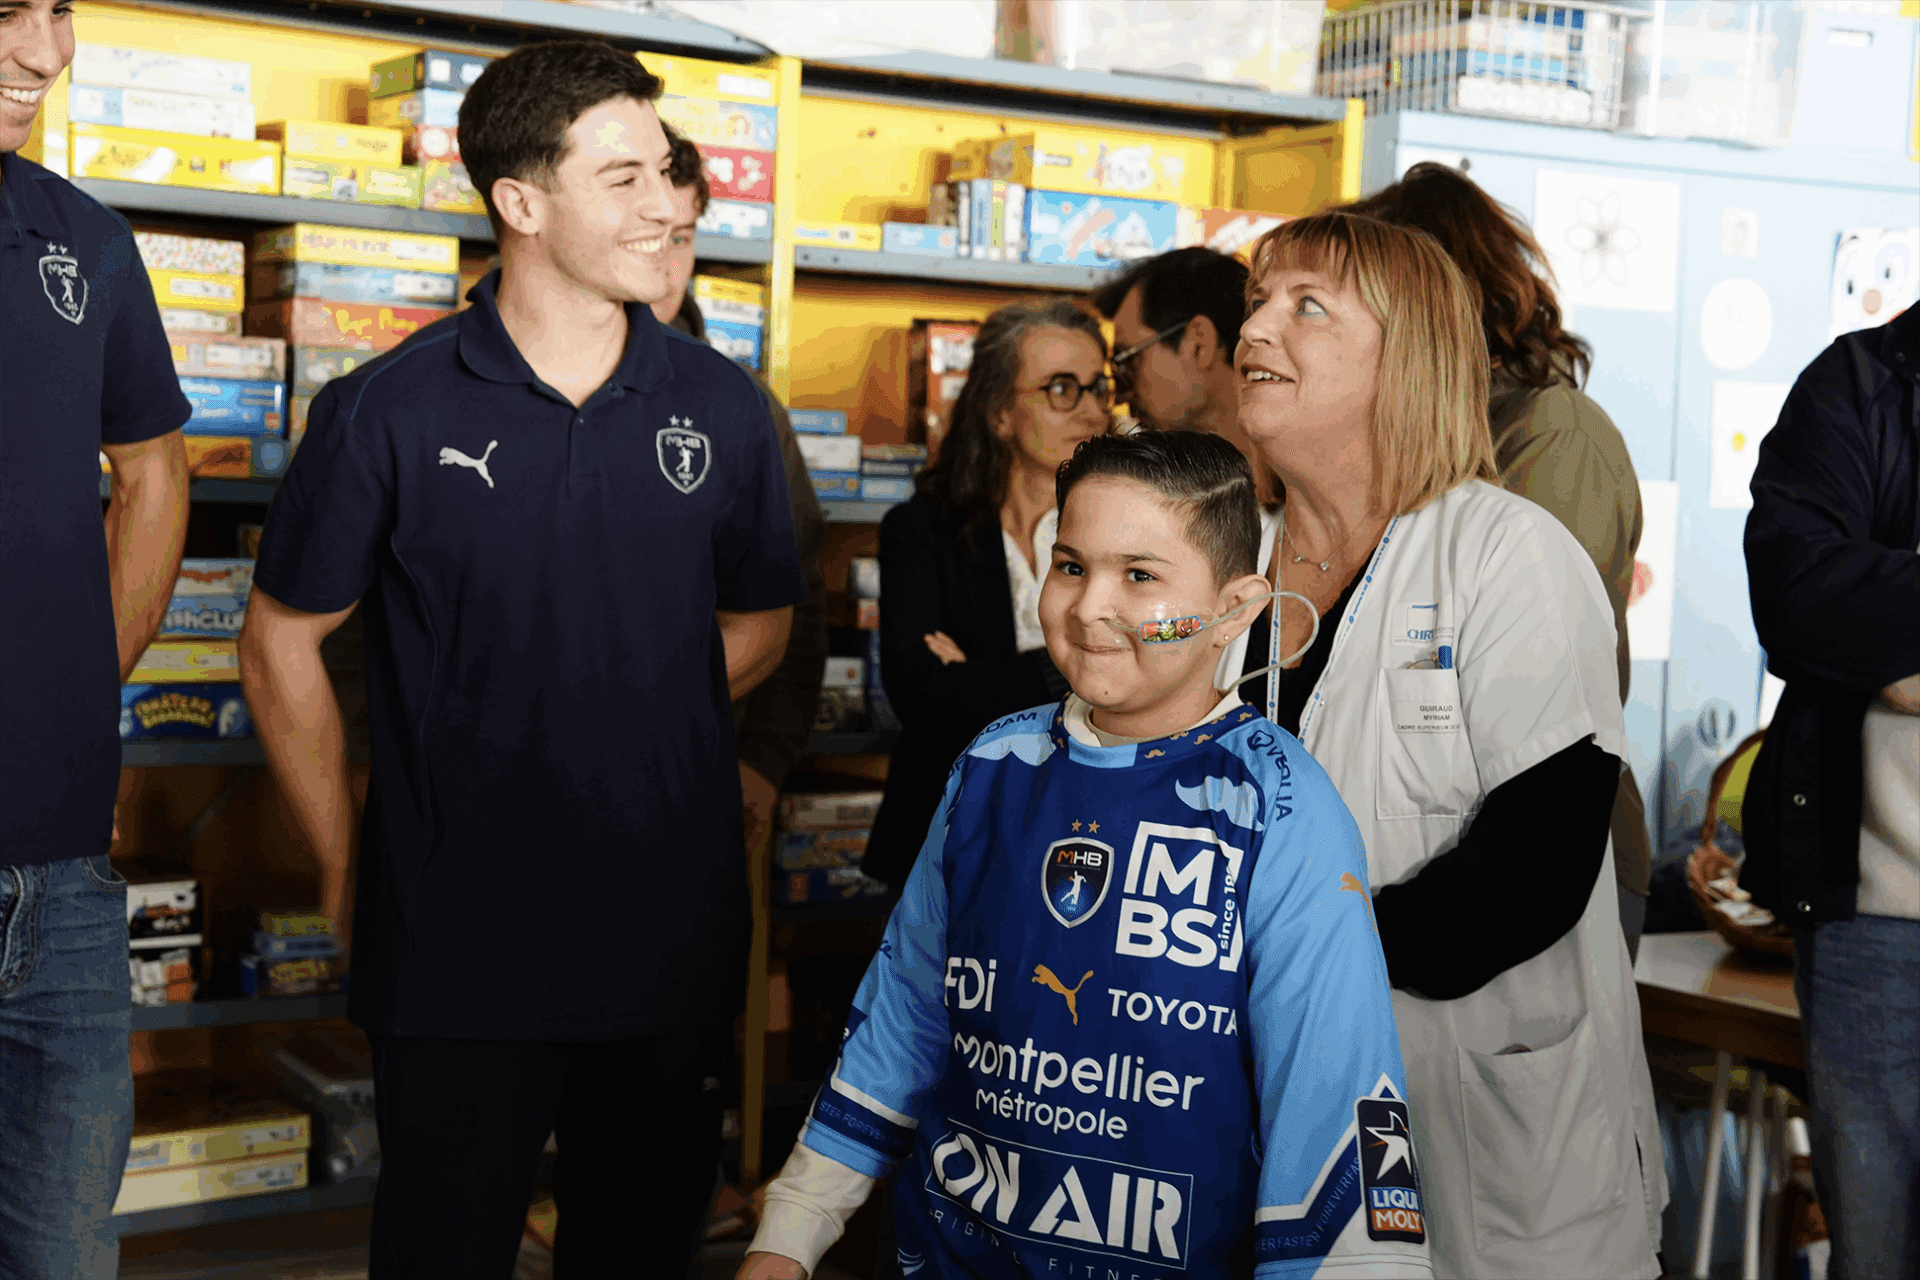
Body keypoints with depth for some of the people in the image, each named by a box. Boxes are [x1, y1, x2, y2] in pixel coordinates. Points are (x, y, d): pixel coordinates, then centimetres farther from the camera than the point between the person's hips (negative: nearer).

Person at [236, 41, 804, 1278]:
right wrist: (347, 864, 2)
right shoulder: (388, 411, -7)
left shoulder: (721, 408, 1)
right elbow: (281, 643, 2)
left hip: (674, 945, 3)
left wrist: (622, 742, 5)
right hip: (457, 954, -2)